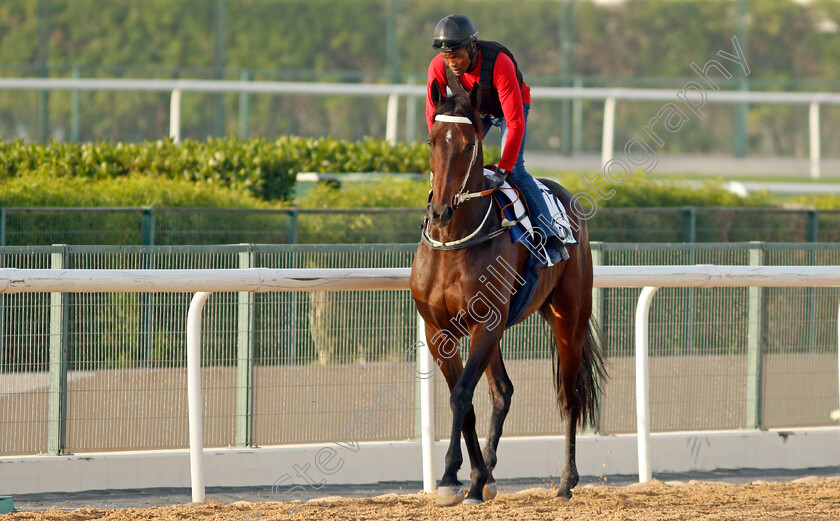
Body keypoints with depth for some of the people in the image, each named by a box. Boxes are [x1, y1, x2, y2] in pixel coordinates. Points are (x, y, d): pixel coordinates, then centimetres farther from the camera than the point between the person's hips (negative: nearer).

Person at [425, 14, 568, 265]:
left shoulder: (500, 63, -41)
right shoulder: (439, 67, -29)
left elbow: (516, 123, -41)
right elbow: (433, 117, -16)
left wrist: (502, 170, -45)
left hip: (511, 106, -4)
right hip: (472, 110, 4)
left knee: (515, 170, -21)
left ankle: (552, 239, -18)